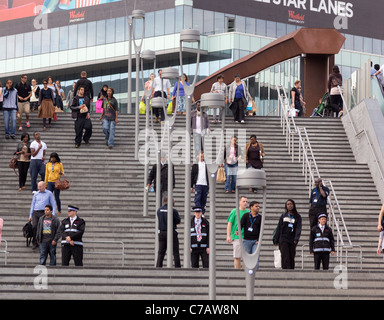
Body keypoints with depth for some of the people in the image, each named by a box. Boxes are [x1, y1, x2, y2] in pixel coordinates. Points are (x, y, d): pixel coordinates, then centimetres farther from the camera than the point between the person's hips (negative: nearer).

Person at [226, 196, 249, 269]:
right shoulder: (234, 211, 1)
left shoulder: (248, 212, 12)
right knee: (237, 257, -4)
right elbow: (229, 224, -1)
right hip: (237, 237, -4)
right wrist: (228, 236, -9)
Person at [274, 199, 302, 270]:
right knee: (285, 258, -11)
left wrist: (296, 238, -21)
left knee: (291, 258, 1)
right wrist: (276, 240, 6)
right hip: (283, 239, 0)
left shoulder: (297, 217, 7)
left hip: (292, 240, 1)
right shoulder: (283, 216, 10)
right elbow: (279, 228, 11)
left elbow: (298, 228, -5)